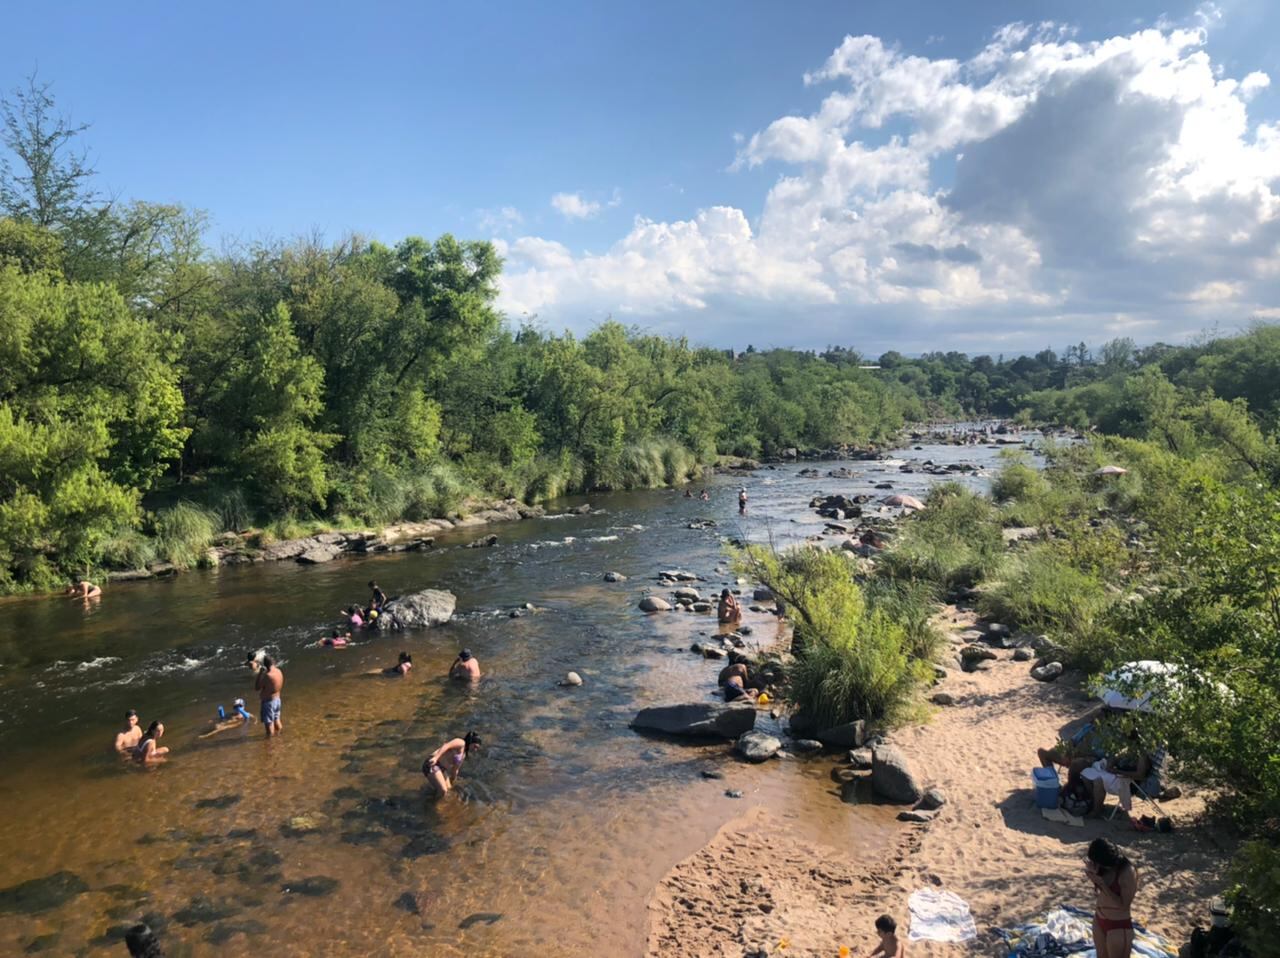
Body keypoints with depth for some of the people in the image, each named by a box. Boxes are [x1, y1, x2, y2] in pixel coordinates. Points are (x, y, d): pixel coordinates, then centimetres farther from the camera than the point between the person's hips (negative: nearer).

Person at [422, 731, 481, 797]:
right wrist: (436, 758, -42)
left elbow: (455, 770, 28)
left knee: (448, 788, 20)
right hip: (432, 765, -11)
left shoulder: (464, 754, 18)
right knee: (443, 791, -19)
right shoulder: (461, 743, -11)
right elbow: (446, 746, -28)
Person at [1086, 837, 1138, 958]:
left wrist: (1101, 883, -28)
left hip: (1119, 926, -7)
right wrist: (1093, 873, -13)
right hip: (1099, 920, 7)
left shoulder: (1128, 872, -26)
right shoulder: (1105, 867, -6)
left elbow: (1123, 905, -24)